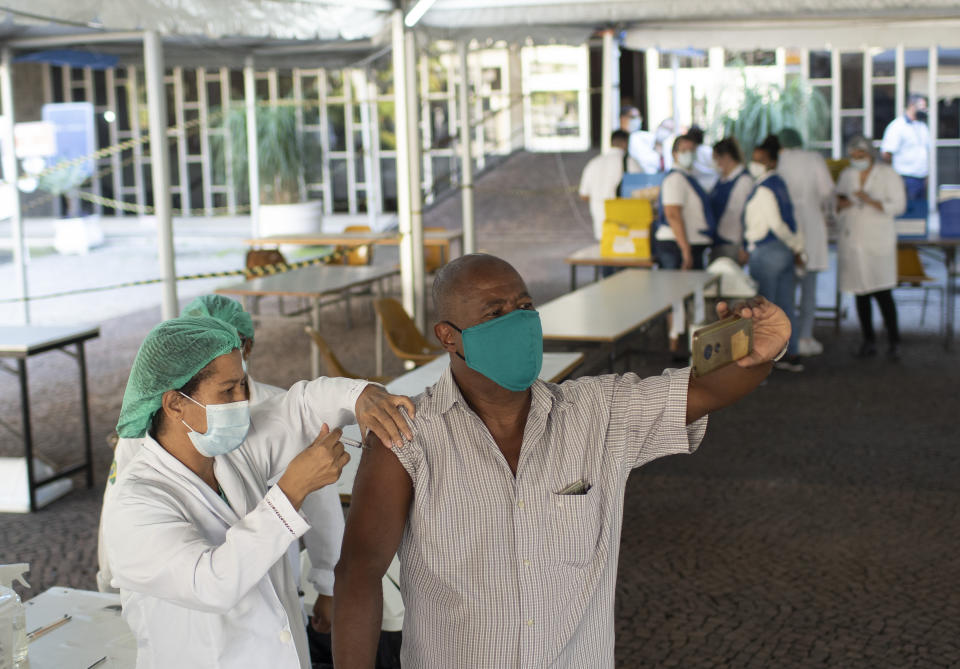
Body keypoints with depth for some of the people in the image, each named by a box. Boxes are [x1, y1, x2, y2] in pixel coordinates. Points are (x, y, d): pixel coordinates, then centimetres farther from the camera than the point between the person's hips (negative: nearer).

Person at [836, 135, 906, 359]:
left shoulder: (888, 175, -2)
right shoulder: (846, 175, 11)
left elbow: (898, 205, -8)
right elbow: (837, 206, 17)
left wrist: (871, 201, -21)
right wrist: (840, 205, -7)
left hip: (877, 240, -4)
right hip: (851, 239, 4)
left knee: (882, 292, -11)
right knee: (861, 293, 4)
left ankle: (893, 341, -2)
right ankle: (868, 341, 9)